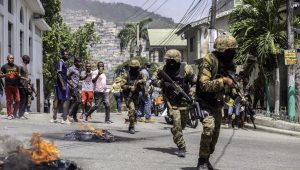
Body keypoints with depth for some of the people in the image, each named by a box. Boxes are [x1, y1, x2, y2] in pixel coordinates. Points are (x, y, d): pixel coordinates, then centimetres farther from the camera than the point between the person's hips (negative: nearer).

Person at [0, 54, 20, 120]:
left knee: (17, 100, -2)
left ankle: (14, 113, 14)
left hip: (15, 86, 3)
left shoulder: (16, 67, 15)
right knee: (9, 101, -2)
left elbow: (19, 76, 19)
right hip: (8, 86, -3)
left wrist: (17, 75, -5)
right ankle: (9, 115, 3)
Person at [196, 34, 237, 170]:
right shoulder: (209, 61, -20)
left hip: (217, 103, 8)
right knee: (209, 127, -26)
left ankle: (206, 159, 33)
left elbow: (231, 84, 12)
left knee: (215, 132, 14)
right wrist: (222, 81, -36)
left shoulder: (229, 63, 2)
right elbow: (204, 85, -27)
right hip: (205, 101, -8)